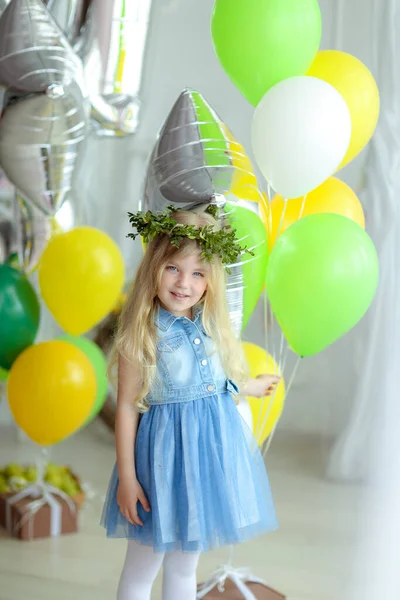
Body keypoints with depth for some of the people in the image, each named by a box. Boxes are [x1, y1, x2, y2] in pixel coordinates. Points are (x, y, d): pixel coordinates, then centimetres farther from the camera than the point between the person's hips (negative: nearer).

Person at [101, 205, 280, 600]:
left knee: (184, 567, 19)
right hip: (166, 451, -5)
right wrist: (126, 477, -12)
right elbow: (126, 406, -12)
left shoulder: (211, 327, 1)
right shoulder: (141, 335, -16)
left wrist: (250, 387, 34)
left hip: (213, 447, 5)